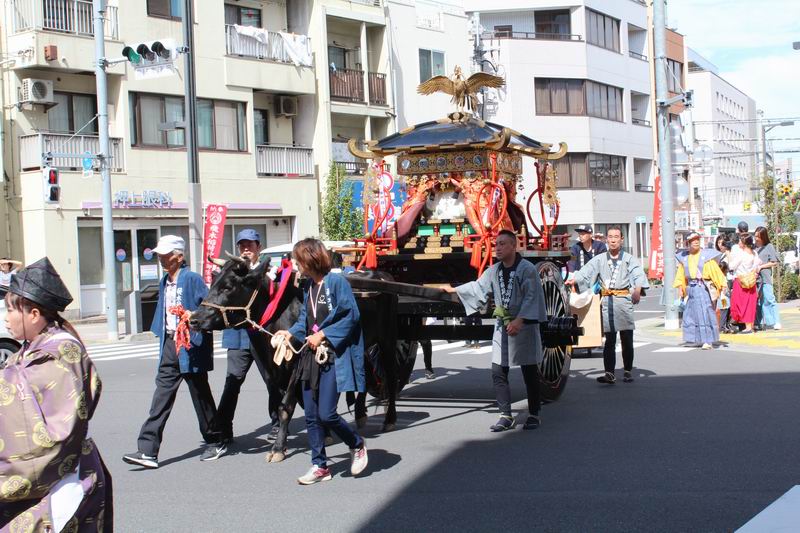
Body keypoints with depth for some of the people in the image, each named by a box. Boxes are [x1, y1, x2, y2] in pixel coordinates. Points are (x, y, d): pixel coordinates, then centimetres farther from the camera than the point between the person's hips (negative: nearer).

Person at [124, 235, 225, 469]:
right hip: (170, 345, 7)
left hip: (191, 345, -7)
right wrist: (162, 334, 17)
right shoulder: (164, 283, 13)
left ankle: (215, 443, 23)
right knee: (162, 396, 1)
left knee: (201, 396, 6)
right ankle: (148, 451, -2)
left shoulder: (192, 279, -11)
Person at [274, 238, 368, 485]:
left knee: (326, 414, -10)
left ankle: (357, 446, 15)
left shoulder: (336, 282, -11)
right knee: (311, 416, 7)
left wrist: (323, 335, -15)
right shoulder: (308, 287, 12)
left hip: (333, 357, -8)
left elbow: (351, 316, -14)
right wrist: (291, 332, 3)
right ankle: (320, 466, 18)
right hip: (311, 356, 8)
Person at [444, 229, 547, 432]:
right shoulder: (493, 271, 9)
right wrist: (455, 290, 29)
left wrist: (519, 320, -24)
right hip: (502, 327, 6)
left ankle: (534, 414, 14)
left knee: (529, 373, 3)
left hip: (524, 326, -6)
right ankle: (506, 416, 10)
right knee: (498, 373, 3)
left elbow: (531, 297, -16)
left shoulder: (527, 269, -11)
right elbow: (478, 287, 23)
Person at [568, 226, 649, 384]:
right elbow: (586, 271, 0)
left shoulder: (629, 259, 6)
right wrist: (574, 280, -19)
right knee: (609, 339, -2)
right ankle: (610, 374, -6)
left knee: (627, 338, 1)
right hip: (607, 300, 1)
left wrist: (637, 289, -31)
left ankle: (628, 371, 14)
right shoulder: (600, 259, 13)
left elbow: (638, 274, -11)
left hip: (624, 299, -1)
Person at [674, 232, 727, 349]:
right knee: (691, 313, 9)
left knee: (705, 313, -8)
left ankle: (708, 341, -5)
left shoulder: (706, 256, -3)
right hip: (691, 289, 5)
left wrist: (723, 284, -11)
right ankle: (697, 339, 21)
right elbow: (681, 274, 13)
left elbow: (716, 271, -5)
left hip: (704, 288, -5)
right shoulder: (684, 258, 9)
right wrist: (681, 287, 4)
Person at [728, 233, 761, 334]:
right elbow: (757, 267, 10)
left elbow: (732, 266, -15)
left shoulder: (740, 253, -16)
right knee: (750, 303, 12)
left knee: (743, 304, -1)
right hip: (751, 281, 7)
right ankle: (751, 325, 16)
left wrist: (730, 257, -3)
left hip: (741, 281, -7)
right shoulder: (754, 253, 5)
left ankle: (748, 327, -3)